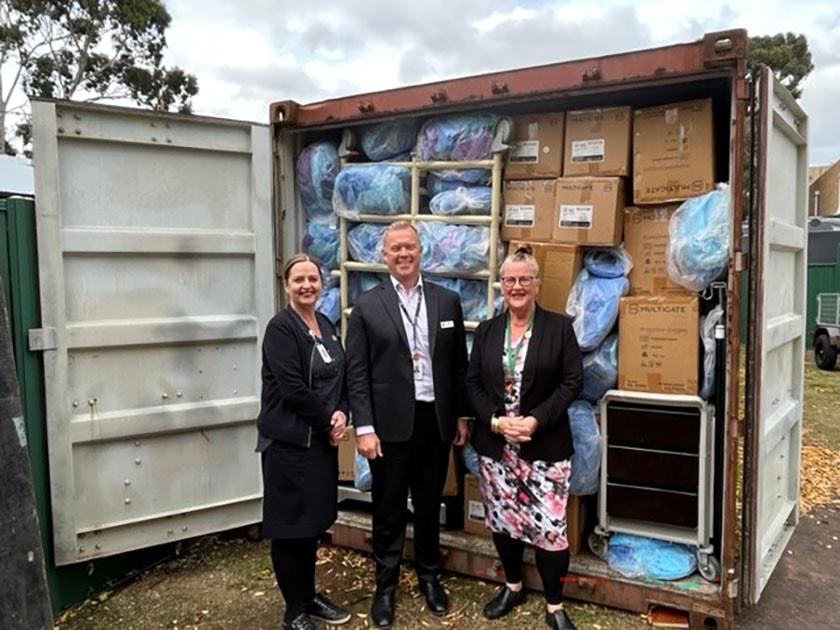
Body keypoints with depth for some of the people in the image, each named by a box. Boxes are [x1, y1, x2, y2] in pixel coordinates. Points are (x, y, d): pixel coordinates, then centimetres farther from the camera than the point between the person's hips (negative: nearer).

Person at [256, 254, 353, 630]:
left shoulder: (327, 326, 10)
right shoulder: (281, 328, -13)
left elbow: (340, 378, 10)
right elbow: (292, 389, -20)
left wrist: (341, 414, -7)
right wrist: (328, 420, -11)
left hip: (321, 439, 7)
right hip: (289, 441, -7)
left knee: (314, 521, 17)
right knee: (290, 526, 5)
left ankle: (309, 595, 33)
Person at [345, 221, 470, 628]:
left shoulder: (448, 301, 4)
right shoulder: (367, 306, -4)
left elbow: (459, 364, 8)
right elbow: (356, 372, -6)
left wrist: (462, 415, 7)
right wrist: (363, 427, -11)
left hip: (436, 420, 2)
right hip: (390, 424, -2)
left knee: (429, 506, 17)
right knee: (389, 511, 10)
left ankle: (428, 576, 37)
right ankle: (385, 586, 28)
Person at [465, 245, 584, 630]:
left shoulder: (559, 327, -2)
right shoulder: (486, 331, 6)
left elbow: (572, 382, -7)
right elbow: (472, 383, 4)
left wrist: (536, 420, -17)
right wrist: (495, 420, -12)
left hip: (545, 445, -3)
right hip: (494, 444, 3)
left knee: (549, 525, -1)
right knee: (502, 520, 14)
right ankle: (512, 587, 36)